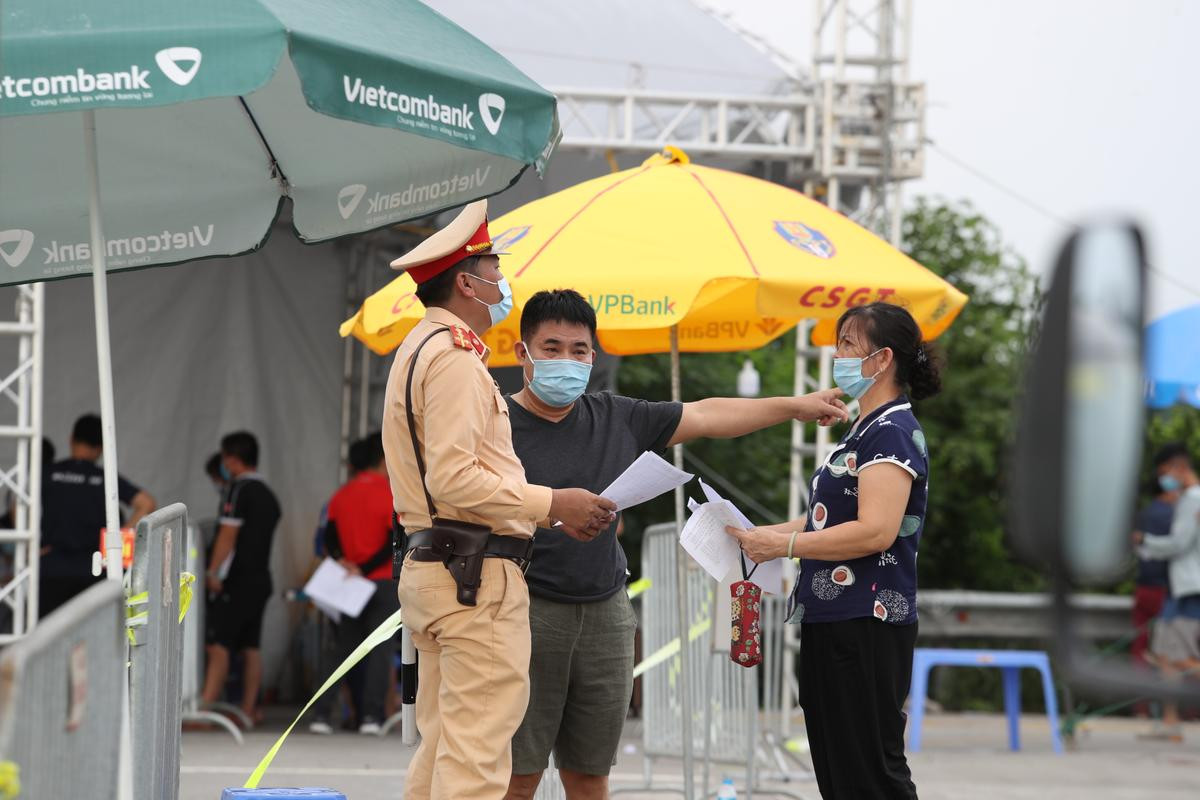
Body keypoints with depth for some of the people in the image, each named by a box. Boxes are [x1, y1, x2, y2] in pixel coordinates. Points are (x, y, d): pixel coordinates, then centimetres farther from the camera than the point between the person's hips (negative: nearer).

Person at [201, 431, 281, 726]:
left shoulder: (239, 489, -11)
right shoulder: (268, 494, 16)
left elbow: (228, 535, -17)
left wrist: (212, 572, -17)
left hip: (235, 580, -9)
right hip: (260, 578, 9)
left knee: (218, 645, -13)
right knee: (251, 647, 10)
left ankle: (206, 705, -21)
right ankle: (249, 710, 10)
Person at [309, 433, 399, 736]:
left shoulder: (342, 495, 10)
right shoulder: (389, 495, -8)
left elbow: (330, 537, 2)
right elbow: (394, 543, -14)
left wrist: (342, 561, -12)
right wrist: (365, 570, -12)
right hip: (383, 582, -5)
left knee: (344, 650, 10)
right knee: (381, 650, -1)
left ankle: (321, 713, 2)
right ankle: (371, 716, -9)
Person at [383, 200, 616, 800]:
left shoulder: (419, 349, 22)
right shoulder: (455, 356, -12)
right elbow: (454, 479, -21)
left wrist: (548, 517, 17)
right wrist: (552, 503, -14)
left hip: (430, 565, 11)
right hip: (476, 575, -11)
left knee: (440, 744, 12)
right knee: (476, 750, -11)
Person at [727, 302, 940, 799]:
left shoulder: (893, 433, -14)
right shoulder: (865, 431, 19)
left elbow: (874, 531, -24)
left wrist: (784, 545, -19)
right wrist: (765, 534, 10)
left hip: (866, 628, -11)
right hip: (833, 623, 11)